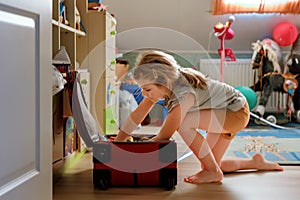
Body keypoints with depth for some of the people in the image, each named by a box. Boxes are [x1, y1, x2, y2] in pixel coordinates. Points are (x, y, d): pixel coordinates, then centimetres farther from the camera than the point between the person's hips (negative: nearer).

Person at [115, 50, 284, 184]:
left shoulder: (184, 94, -35)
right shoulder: (162, 84, -12)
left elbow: (163, 138, -30)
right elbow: (138, 114, -6)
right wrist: (117, 143, -8)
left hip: (237, 112, -9)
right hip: (223, 112, 9)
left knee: (183, 123, -30)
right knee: (208, 165, 10)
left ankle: (213, 171, -14)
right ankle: (257, 163, 29)